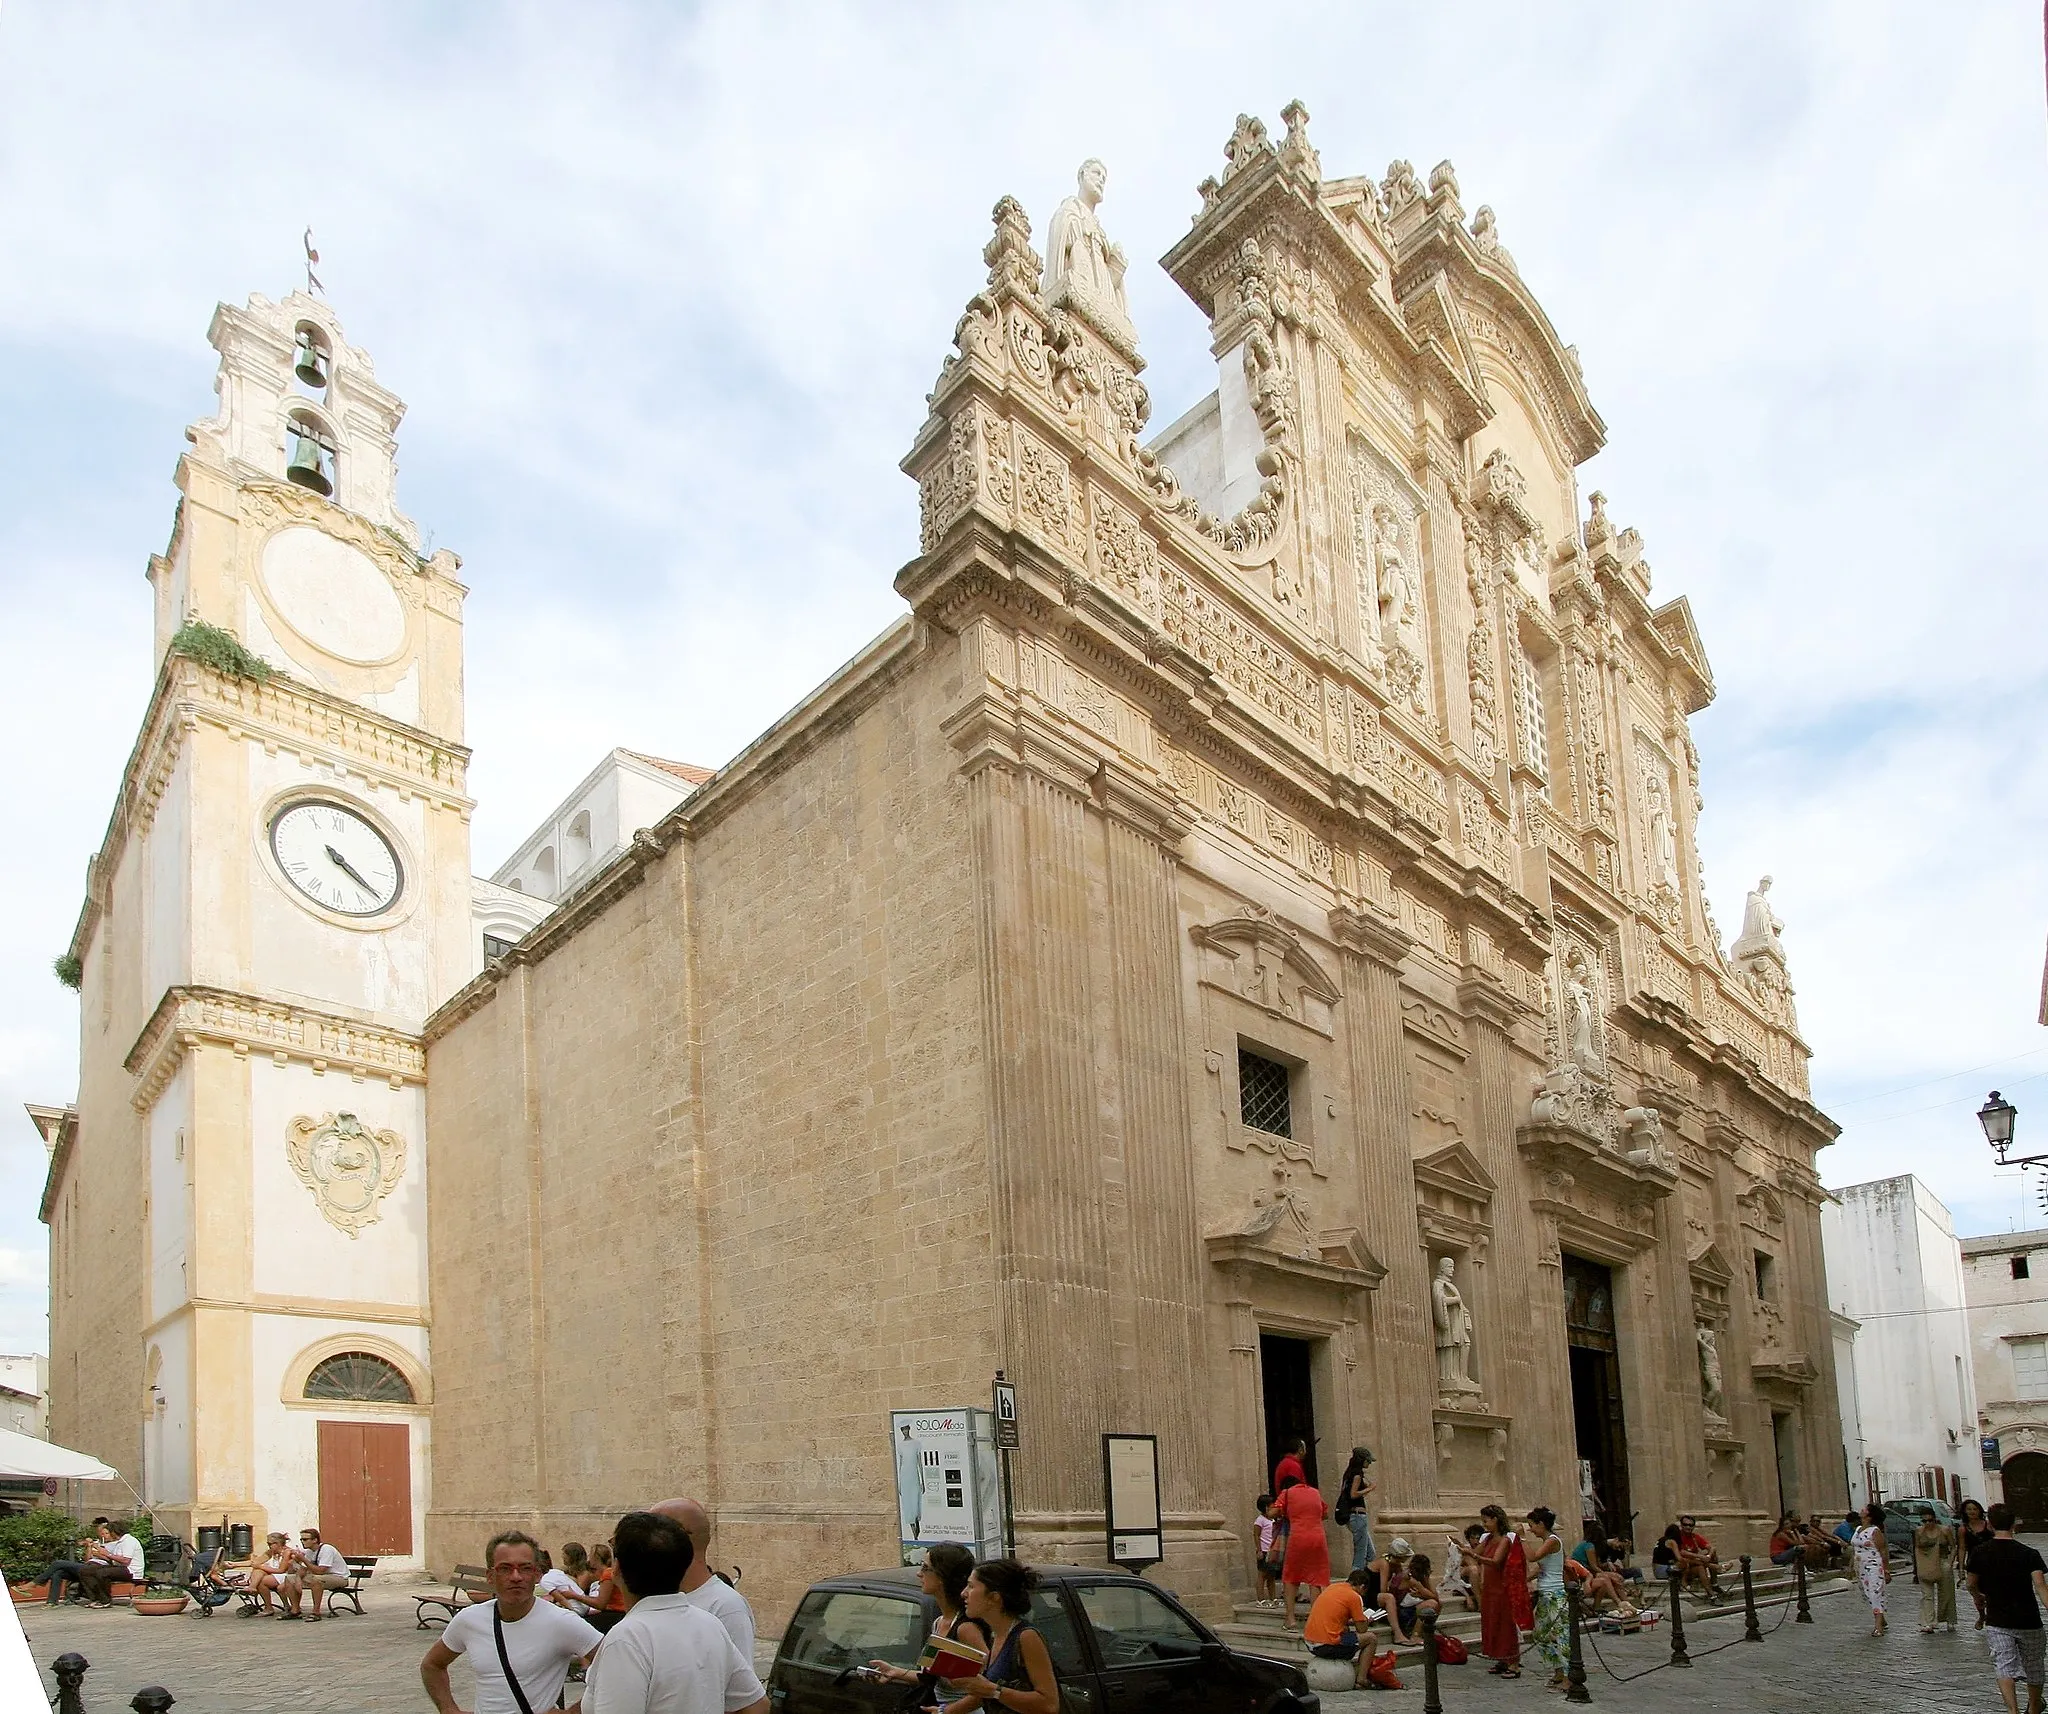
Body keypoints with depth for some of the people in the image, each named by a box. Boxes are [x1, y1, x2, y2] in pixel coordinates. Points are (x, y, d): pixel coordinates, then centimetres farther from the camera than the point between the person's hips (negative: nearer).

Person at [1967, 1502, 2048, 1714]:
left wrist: (1979, 1599, 28)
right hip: (2028, 1620, 1)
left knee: (2005, 1667, -4)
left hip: (1997, 1621, -1)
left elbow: (1972, 1586, 7)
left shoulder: (1979, 1552, -5)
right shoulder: (2029, 1554, -7)